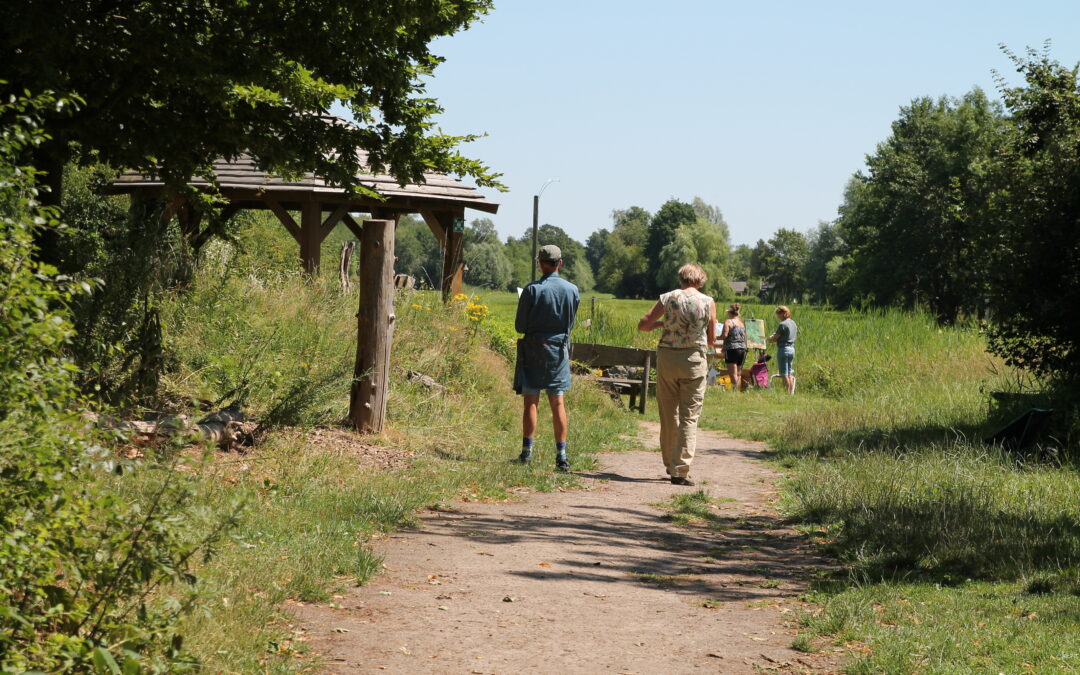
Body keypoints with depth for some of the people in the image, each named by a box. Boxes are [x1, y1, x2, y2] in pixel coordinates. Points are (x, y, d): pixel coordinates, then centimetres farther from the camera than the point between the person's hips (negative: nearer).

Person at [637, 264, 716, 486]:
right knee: (689, 417, 0)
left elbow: (642, 325, 5)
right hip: (695, 359, -1)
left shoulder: (667, 298, 0)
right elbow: (712, 338, 6)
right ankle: (680, 470, -8)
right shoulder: (708, 302, 0)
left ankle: (670, 465, 23)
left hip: (667, 358, 1)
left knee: (668, 415, 13)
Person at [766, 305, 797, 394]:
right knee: (790, 374, 11)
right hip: (792, 349, 8)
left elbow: (775, 338, -12)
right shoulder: (793, 323, 11)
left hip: (783, 349, -8)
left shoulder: (782, 325, -14)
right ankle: (791, 393, 10)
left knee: (784, 374, -5)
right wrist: (775, 336, 18)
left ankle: (787, 393, -7)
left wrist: (769, 338, 10)